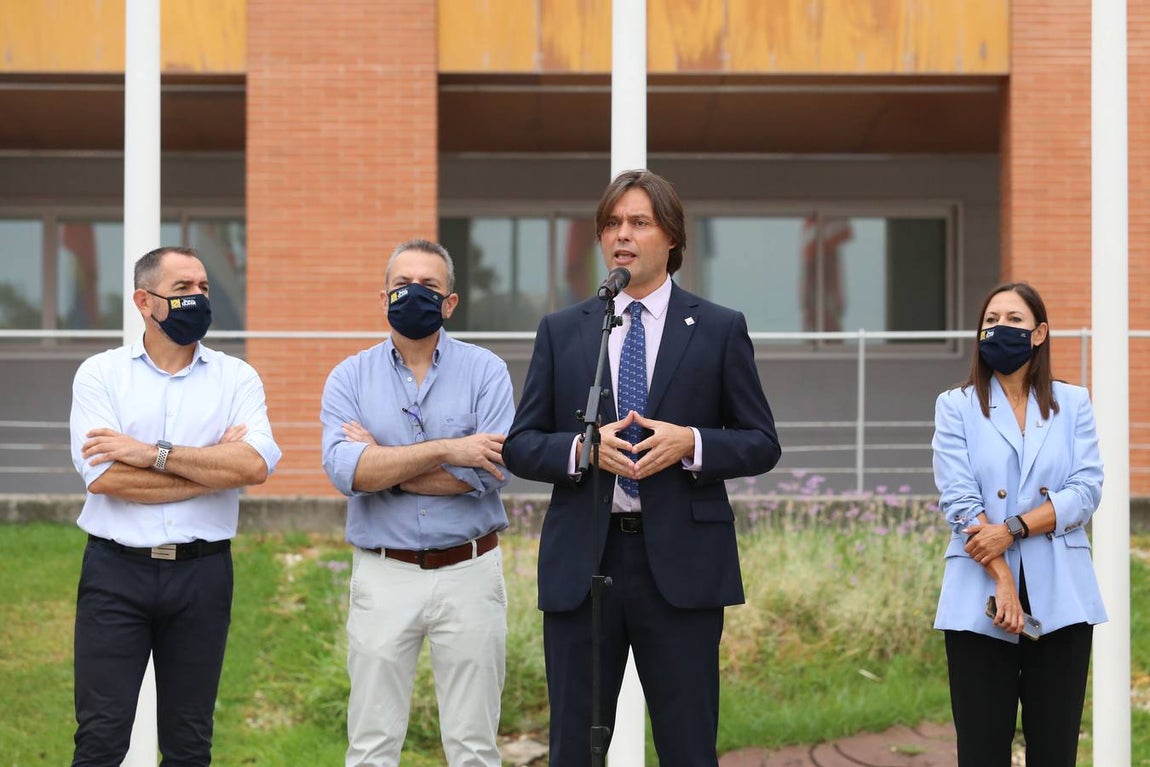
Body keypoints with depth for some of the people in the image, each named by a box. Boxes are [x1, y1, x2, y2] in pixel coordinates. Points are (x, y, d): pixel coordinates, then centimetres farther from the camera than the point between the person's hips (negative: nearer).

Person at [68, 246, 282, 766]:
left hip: (201, 572, 2)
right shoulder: (100, 374, 1)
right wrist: (215, 468, -9)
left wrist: (152, 453, -14)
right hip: (116, 571, -2)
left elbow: (255, 465, -12)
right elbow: (103, 476, -13)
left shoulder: (236, 378, 5)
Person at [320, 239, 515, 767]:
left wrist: (380, 463, -10)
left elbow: (489, 473, -13)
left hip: (469, 573, -1)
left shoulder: (485, 371, 1)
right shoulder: (350, 377, 5)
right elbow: (344, 468, -12)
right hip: (382, 577, 1)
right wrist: (446, 451, -16)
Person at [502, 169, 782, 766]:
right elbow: (520, 446, 8)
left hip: (681, 564, -1)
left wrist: (691, 443, -14)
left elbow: (762, 444, 5)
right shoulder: (560, 331, 10)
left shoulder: (720, 330, 6)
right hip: (580, 561, 2)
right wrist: (582, 447, -12)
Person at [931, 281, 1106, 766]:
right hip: (980, 600, -1)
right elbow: (958, 500, -5)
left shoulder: (1072, 404, 11)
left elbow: (1086, 491, -2)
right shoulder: (956, 407, 6)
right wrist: (1003, 581, -15)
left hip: (1061, 599, 1)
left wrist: (1013, 529, -15)